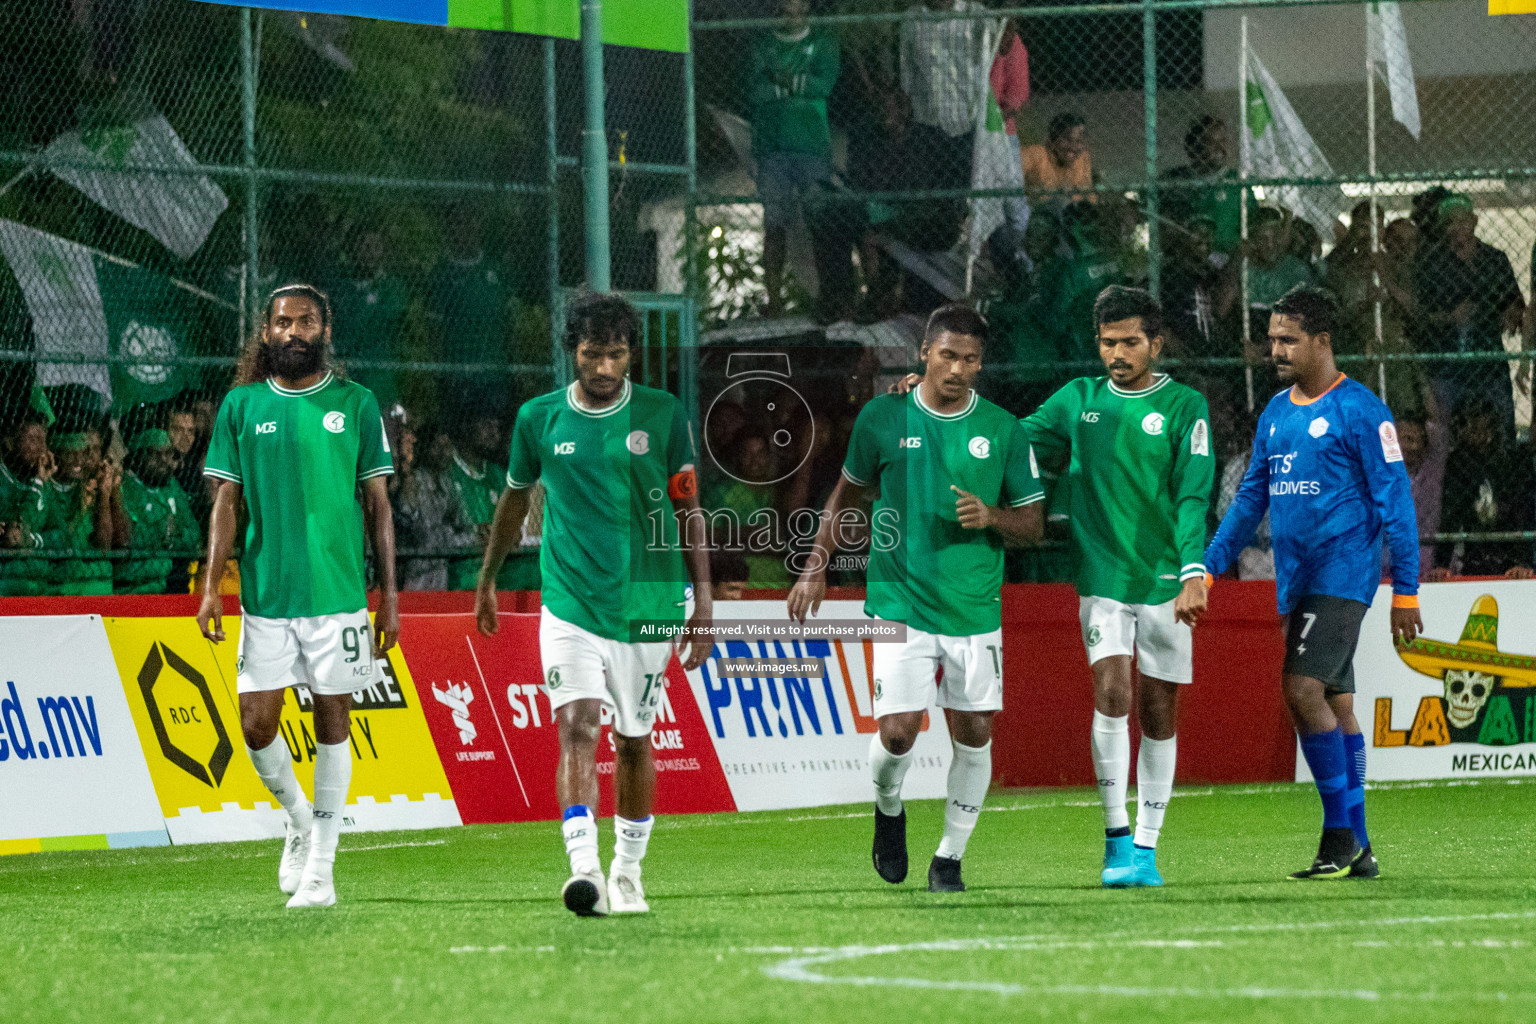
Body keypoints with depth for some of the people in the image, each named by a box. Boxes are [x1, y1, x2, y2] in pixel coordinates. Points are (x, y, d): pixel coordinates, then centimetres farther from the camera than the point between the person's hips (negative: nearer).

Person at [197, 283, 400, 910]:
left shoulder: (356, 404, 3)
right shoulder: (242, 406, 5)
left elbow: (377, 502, 6)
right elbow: (226, 501, 7)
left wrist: (389, 593, 1)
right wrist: (212, 586, -3)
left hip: (338, 593, -1)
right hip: (265, 593, 1)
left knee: (332, 721, 1)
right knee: (256, 724, -3)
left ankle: (321, 864, 7)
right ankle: (298, 820, 24)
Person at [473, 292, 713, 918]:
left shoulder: (663, 416, -1)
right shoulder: (539, 419, 2)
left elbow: (688, 512, 4)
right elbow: (514, 501, 18)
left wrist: (703, 603, 0)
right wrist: (487, 580, 26)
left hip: (647, 608, 1)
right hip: (569, 605, -1)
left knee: (634, 741, 11)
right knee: (576, 728, -18)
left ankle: (627, 872, 27)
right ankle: (584, 869, -29)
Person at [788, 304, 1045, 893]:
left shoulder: (1003, 431, 1)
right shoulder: (882, 418, 0)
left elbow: (1032, 526, 6)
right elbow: (847, 493, 15)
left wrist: (990, 517, -15)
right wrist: (815, 569, 10)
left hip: (976, 611, 1)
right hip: (901, 605, -1)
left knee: (974, 735, 1)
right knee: (898, 731, -11)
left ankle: (950, 857, 17)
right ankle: (888, 811, 22)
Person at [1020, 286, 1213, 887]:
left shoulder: (1183, 407, -1)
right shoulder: (1078, 400, 7)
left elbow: (1192, 495, -8)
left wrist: (1194, 571, -20)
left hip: (1164, 580, -1)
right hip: (1102, 577, 1)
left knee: (1158, 708, 4)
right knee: (1111, 693, -15)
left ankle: (1145, 850, 13)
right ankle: (1116, 839, -7)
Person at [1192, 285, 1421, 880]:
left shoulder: (1360, 411, -8)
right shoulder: (1276, 413, 14)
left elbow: (1395, 502, -9)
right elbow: (1251, 498, 20)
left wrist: (1405, 590, -11)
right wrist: (1208, 569, 12)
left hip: (1343, 573, -8)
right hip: (1297, 581, 8)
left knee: (1303, 688, -18)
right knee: (1335, 705, 8)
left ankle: (1339, 835, -12)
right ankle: (1356, 851, 11)